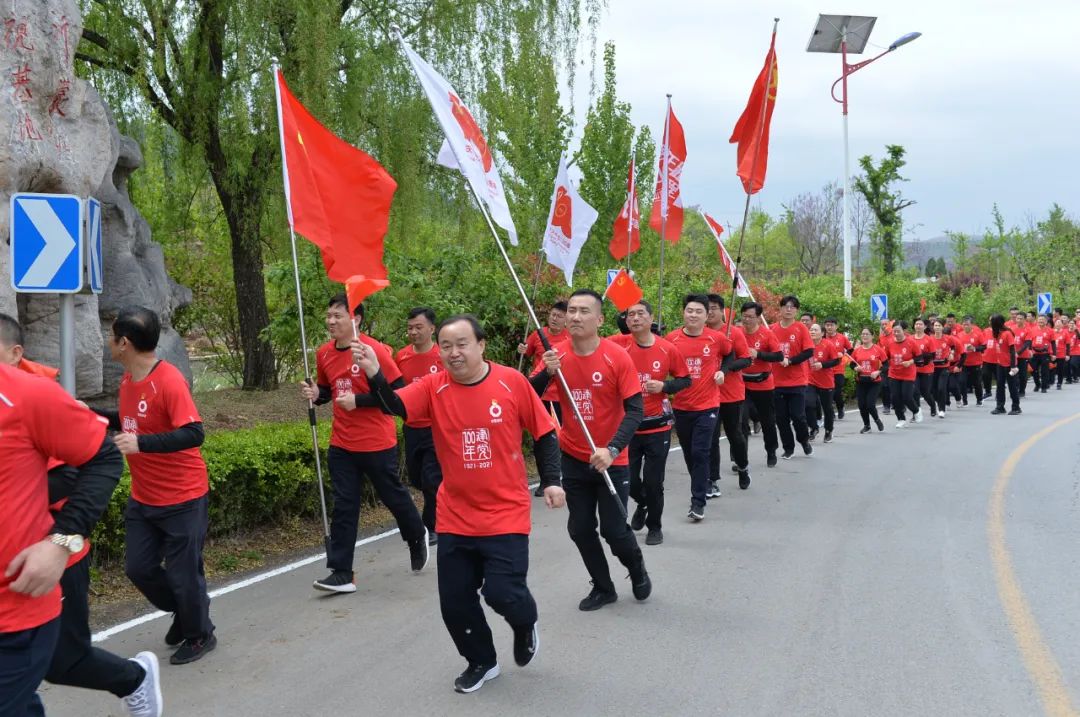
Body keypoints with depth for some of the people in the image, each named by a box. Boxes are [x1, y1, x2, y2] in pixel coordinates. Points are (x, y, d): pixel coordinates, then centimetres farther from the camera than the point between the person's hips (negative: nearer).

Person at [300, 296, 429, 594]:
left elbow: (398, 391, -16)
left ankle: (417, 537, 41)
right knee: (343, 506, 3)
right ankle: (341, 573, 6)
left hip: (377, 443, -5)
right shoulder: (324, 353, 4)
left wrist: (358, 400, -22)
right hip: (341, 445, 5)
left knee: (393, 495, 13)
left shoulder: (374, 350, -15)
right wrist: (315, 394, -4)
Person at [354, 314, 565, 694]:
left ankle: (525, 625, 29)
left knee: (502, 592, -9)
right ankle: (481, 661, 35)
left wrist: (551, 481, -6)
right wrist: (375, 375, -39)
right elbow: (395, 406, -22)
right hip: (455, 517, 3)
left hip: (506, 514, -3)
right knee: (454, 600, 8)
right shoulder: (433, 387, -6)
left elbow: (544, 433, 0)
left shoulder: (512, 382, -9)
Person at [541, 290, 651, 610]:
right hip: (573, 459, 3)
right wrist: (547, 372, -23)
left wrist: (612, 450, -28)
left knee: (614, 530, 1)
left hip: (612, 460, -3)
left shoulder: (617, 357, -14)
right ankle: (603, 588, 32)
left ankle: (637, 569, 35)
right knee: (580, 529, 9)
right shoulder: (557, 356, -5)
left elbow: (635, 409, -16)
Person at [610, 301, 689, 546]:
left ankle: (655, 526, 26)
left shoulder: (668, 349, -6)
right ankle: (642, 503, 43)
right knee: (629, 479, 9)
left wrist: (664, 386, -14)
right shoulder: (619, 344, -7)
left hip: (657, 425, -1)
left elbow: (685, 380, 4)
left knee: (654, 481, 3)